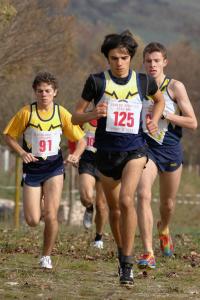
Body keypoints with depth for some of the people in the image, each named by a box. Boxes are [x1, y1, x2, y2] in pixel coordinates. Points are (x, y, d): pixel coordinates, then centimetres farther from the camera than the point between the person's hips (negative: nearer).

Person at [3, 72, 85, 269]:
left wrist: (76, 155, -18)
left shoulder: (62, 114, -6)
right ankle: (38, 202, 34)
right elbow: (9, 136, 0)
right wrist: (22, 153, -16)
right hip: (32, 168, 0)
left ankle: (46, 256, 8)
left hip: (54, 167, 0)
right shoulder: (26, 113, -10)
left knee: (50, 216, -11)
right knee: (32, 221, -4)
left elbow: (80, 139, 2)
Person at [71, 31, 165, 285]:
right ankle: (122, 253, 36)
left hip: (134, 150, -2)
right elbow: (75, 117, 1)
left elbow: (159, 99, 24)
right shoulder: (97, 81, -3)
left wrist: (154, 120, 5)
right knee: (114, 208, 13)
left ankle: (127, 264, -17)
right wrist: (93, 114, -19)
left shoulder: (143, 81, 1)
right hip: (106, 152, 2)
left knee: (126, 200, -22)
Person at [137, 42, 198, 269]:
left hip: (171, 149, 0)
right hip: (146, 148, 0)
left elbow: (192, 123, -7)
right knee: (143, 195, -23)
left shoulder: (175, 87, -5)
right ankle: (148, 254, -27)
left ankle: (163, 228, 52)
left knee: (168, 204, 15)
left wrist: (164, 114, -18)